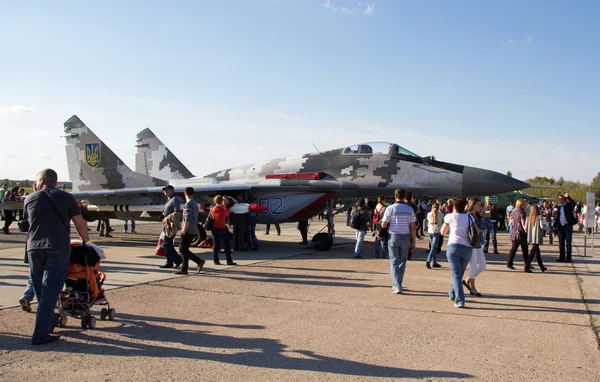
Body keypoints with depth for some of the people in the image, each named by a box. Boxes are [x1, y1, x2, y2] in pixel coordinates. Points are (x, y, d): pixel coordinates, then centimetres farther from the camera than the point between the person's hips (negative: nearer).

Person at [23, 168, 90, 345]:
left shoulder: (30, 199, 10)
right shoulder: (66, 198, 2)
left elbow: (30, 222, 21)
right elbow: (80, 224, 0)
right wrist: (85, 240, 16)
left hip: (34, 248, 3)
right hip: (58, 249, -3)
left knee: (40, 290, 15)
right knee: (50, 291, -4)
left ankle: (48, 324, 25)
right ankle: (40, 334, -7)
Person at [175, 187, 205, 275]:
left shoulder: (188, 204, -14)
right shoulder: (195, 204, 16)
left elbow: (188, 219, -21)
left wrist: (184, 230, -17)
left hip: (188, 231, -9)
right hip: (193, 231, 9)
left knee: (182, 249, -6)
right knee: (185, 249, 11)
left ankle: (199, 261, -11)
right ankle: (184, 269, 11)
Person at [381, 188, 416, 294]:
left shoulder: (390, 208, -8)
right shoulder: (410, 209, -1)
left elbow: (383, 225, -8)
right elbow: (413, 227, -2)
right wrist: (414, 241, 5)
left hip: (393, 237, -2)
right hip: (405, 237, 2)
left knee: (394, 262, 1)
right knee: (402, 262, 15)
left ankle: (397, 286, -11)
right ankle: (397, 285, 22)